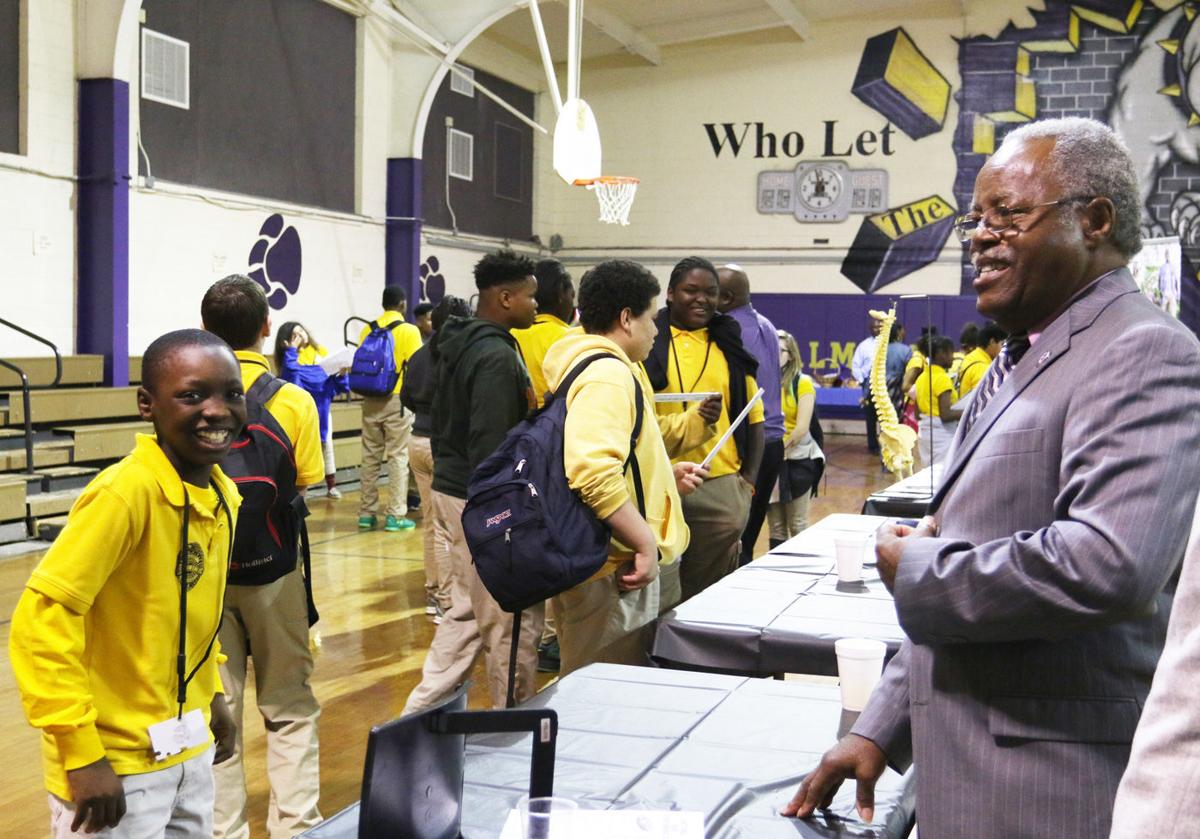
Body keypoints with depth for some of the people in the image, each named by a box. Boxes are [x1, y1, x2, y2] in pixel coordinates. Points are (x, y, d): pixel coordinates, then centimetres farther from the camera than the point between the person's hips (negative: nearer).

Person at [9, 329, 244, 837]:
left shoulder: (223, 494, 2)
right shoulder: (126, 492, -22)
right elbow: (40, 618, -24)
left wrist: (211, 694, 14)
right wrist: (82, 754, -23)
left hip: (190, 746, 8)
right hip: (117, 762, -7)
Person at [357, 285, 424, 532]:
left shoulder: (368, 330, 5)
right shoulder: (409, 330, -7)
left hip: (371, 400, 4)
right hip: (397, 400, -4)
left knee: (370, 457, 11)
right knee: (398, 457, 1)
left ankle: (366, 513, 14)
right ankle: (395, 515, 0)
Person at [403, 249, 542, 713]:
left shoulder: (460, 345, 12)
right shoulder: (497, 357, -19)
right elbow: (492, 448, -24)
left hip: (450, 488, 10)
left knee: (467, 612, 18)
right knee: (514, 622, 2)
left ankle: (423, 710, 22)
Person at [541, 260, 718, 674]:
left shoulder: (587, 366, 17)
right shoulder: (608, 375, -16)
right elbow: (594, 473, -32)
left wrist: (664, 475, 19)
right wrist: (647, 543, -26)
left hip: (589, 563, 11)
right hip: (614, 572, -11)